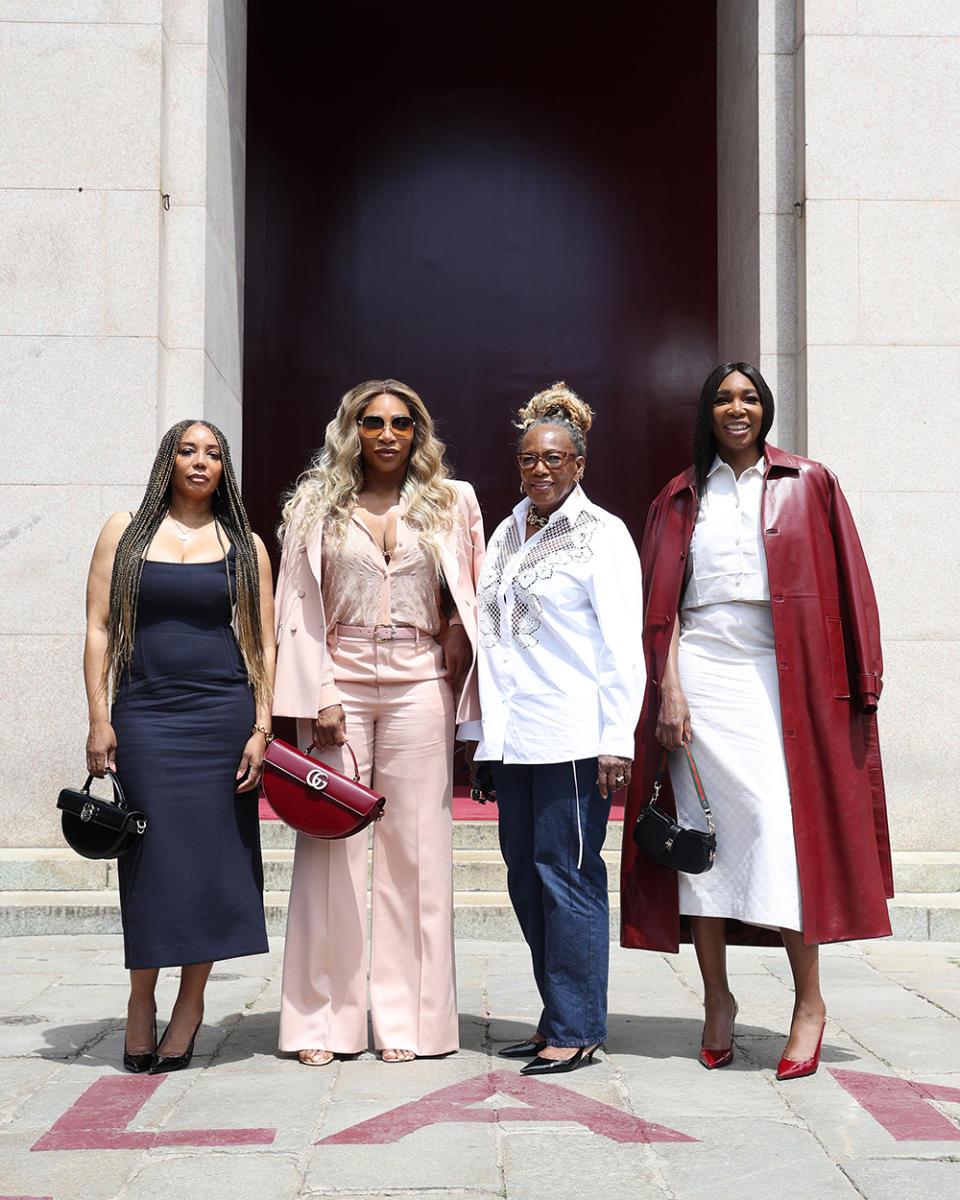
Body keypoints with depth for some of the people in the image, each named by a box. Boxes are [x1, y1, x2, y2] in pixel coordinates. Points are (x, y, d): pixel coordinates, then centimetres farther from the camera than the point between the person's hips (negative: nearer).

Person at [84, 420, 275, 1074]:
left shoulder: (245, 546, 9)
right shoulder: (125, 533, 9)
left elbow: (264, 644, 6)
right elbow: (100, 628, 4)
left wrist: (261, 728, -3)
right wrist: (99, 719, -4)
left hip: (222, 715, 1)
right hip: (145, 715, 0)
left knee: (212, 854, 0)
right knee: (151, 855, -1)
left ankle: (191, 1003, 12)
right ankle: (142, 997, 15)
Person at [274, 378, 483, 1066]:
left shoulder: (452, 503, 11)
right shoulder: (317, 505, 8)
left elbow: (471, 603, 11)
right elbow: (299, 605, 4)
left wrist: (460, 684, 3)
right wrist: (320, 696, -5)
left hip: (419, 685, 1)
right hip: (339, 682, 0)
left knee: (414, 847, 1)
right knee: (333, 847, -1)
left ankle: (406, 1019, 9)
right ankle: (326, 1020, 7)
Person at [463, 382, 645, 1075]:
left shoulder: (602, 535, -1)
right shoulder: (507, 536, 19)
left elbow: (622, 646, -6)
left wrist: (617, 742, -13)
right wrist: (480, 726, 15)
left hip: (572, 737, -7)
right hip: (512, 735, 7)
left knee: (566, 873, -5)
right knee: (526, 874, 8)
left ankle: (577, 1029, 4)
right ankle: (559, 1020, 18)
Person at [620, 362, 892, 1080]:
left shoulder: (808, 484, 10)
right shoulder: (681, 498, 14)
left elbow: (846, 589, 6)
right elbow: (662, 602, 9)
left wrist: (857, 690, -1)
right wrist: (668, 687, -3)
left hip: (782, 673, -2)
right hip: (701, 670, 2)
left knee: (783, 820, -10)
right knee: (702, 825, -1)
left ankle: (809, 1000, -1)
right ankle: (717, 998, 8)